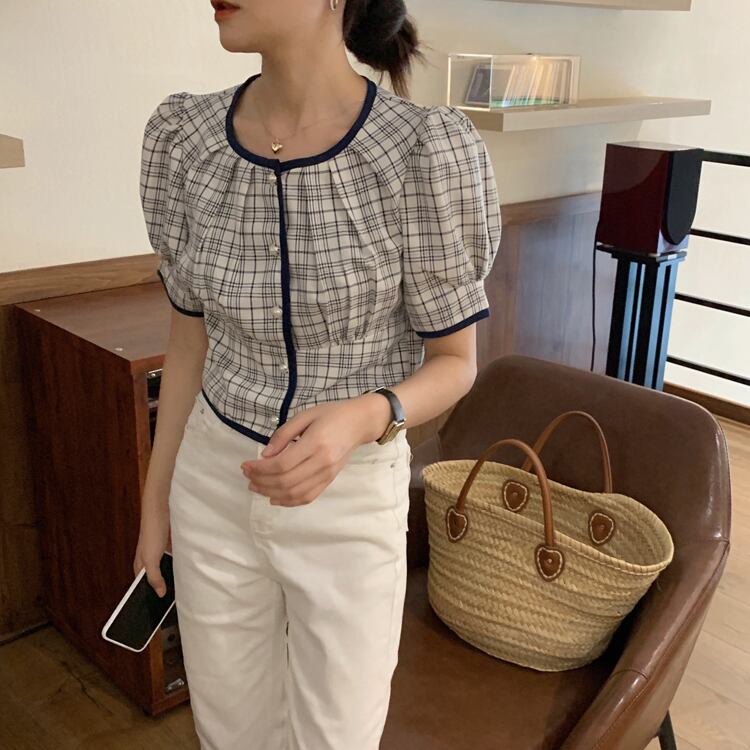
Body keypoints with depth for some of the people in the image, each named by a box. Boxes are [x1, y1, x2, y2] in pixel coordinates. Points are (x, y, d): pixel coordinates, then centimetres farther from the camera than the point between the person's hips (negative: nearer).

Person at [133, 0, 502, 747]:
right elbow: (190, 337, 3)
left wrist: (361, 418, -32)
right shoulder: (183, 136, -9)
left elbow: (454, 362, -11)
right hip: (214, 488, 4)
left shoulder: (427, 151, -22)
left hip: (351, 503, -3)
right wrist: (155, 497, 10)